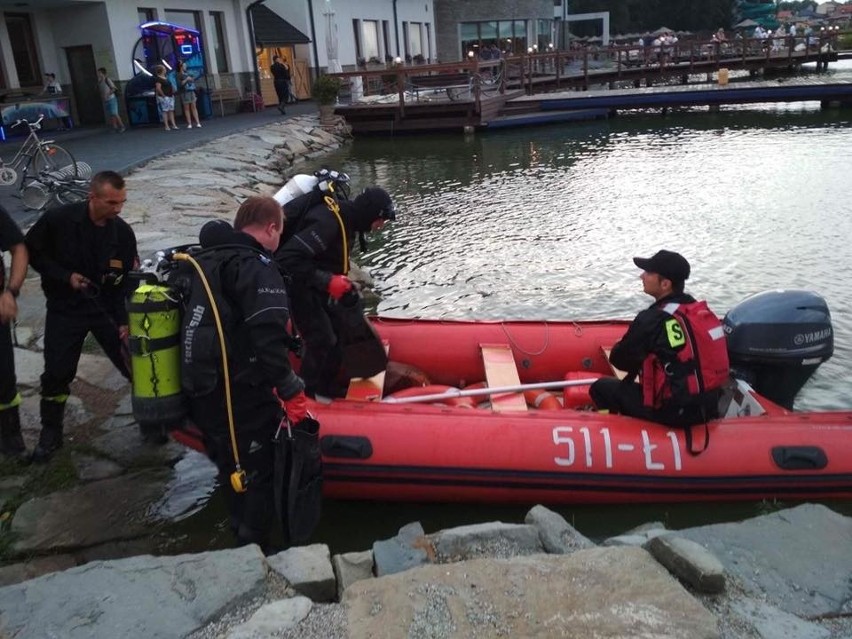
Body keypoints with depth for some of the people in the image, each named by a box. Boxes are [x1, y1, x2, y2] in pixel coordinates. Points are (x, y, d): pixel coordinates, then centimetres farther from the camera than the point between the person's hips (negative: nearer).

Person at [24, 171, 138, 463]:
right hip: (65, 309, -1)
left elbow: (127, 280, -4)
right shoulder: (58, 219, -15)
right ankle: (50, 433, 22)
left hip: (107, 308, 2)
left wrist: (124, 320, -12)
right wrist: (65, 276, -16)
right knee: (56, 374, 3)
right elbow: (32, 251, -4)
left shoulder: (123, 232, -8)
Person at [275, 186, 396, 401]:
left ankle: (328, 386, 25)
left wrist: (340, 280, 7)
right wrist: (327, 281, -33)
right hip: (299, 286, -9)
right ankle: (309, 395, 9)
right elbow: (287, 259, -36)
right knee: (322, 339, -8)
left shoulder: (346, 217, -1)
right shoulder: (327, 222, -31)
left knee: (337, 333, 12)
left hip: (316, 286, 10)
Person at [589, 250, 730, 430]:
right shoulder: (701, 310, 5)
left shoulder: (653, 318, -19)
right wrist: (645, 357, 17)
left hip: (674, 412, -8)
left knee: (601, 387, 7)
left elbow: (619, 359, -6)